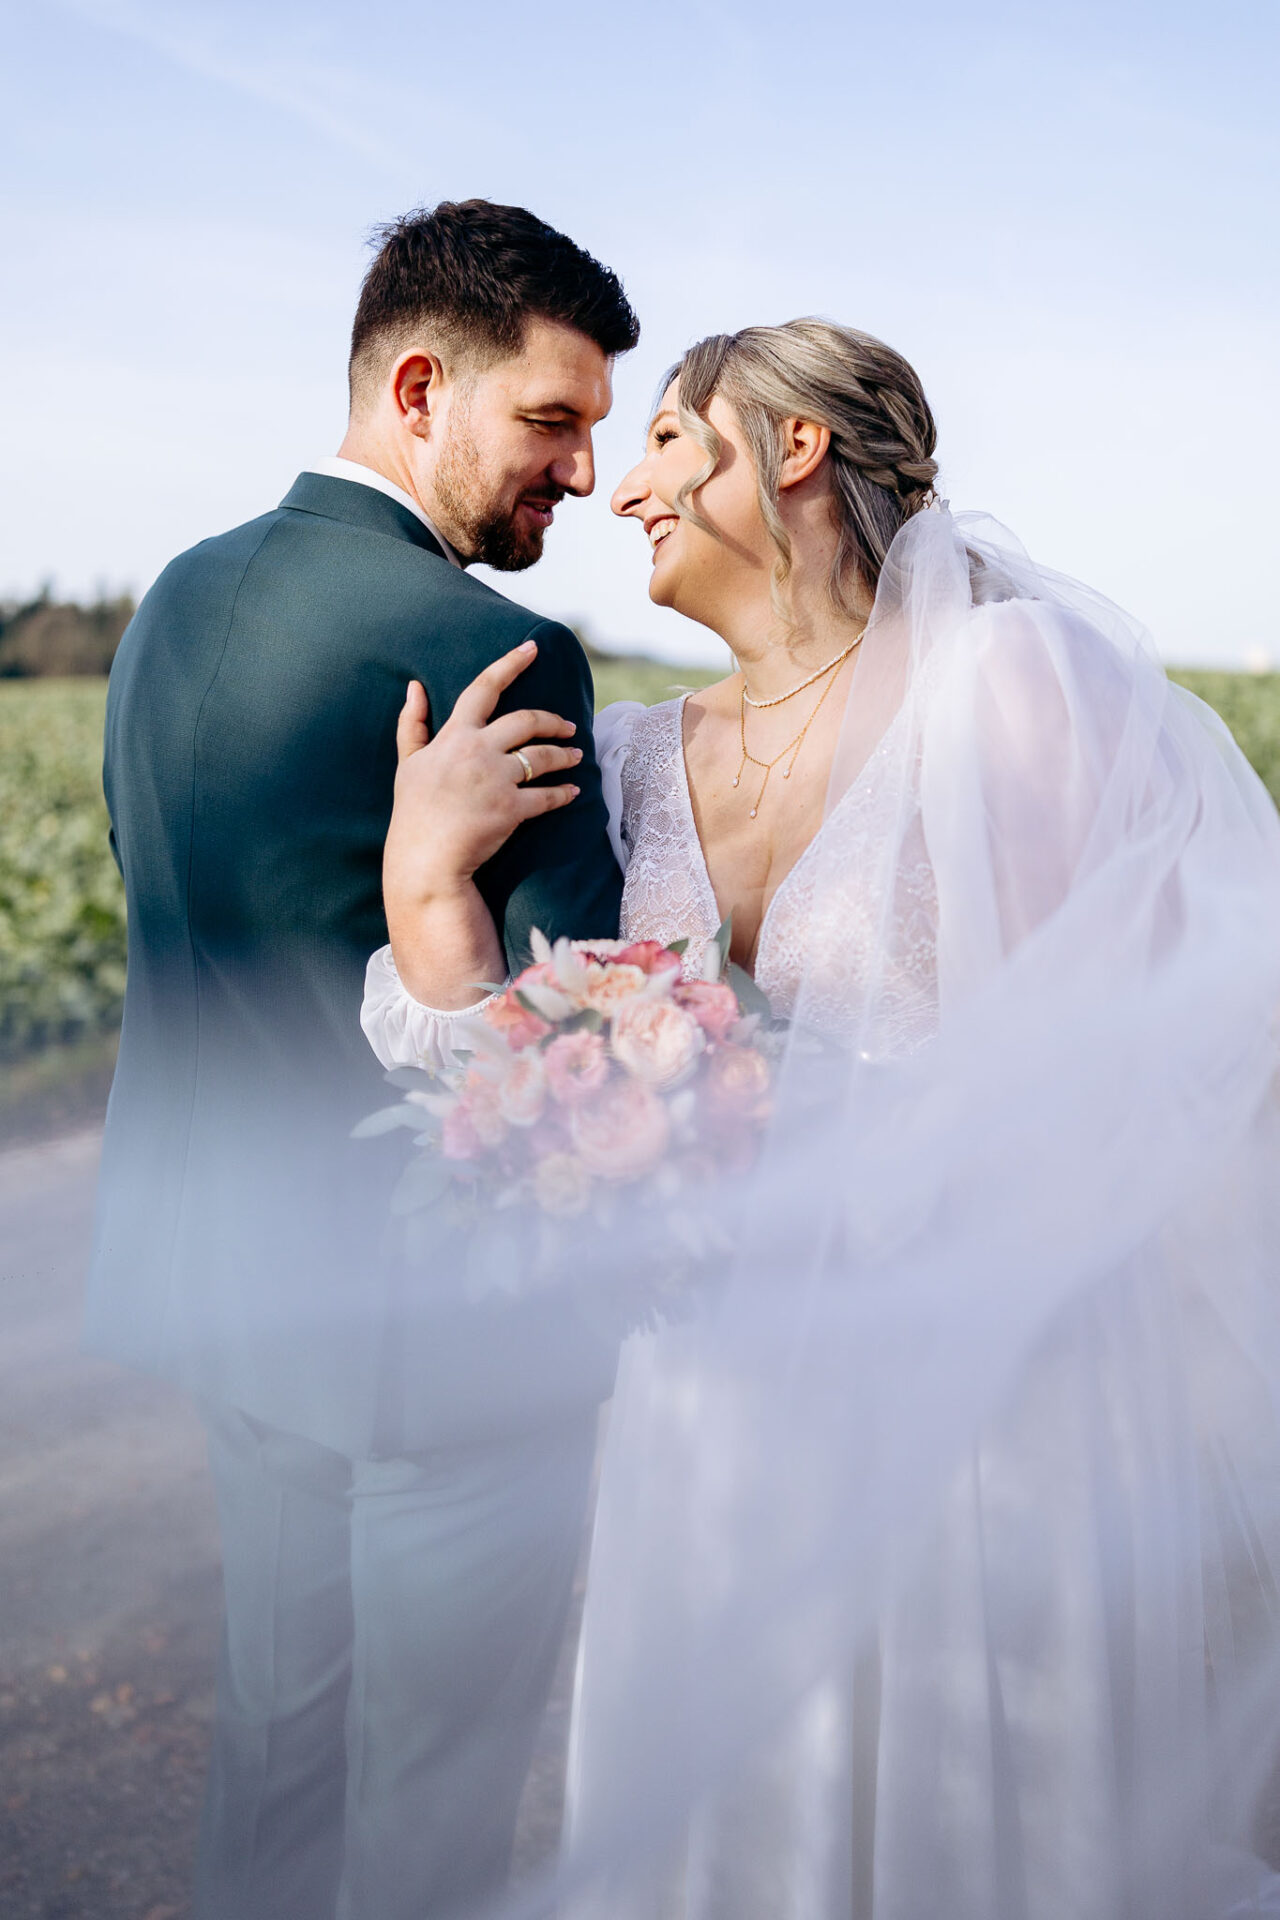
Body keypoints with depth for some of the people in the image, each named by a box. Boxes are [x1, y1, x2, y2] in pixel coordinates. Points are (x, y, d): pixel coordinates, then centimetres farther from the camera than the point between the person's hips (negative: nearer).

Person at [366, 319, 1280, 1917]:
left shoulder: (1010, 677, -11)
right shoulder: (634, 765, 5)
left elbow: (1150, 1047, -11)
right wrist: (425, 873, -11)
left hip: (998, 1411, -4)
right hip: (728, 1415, 5)